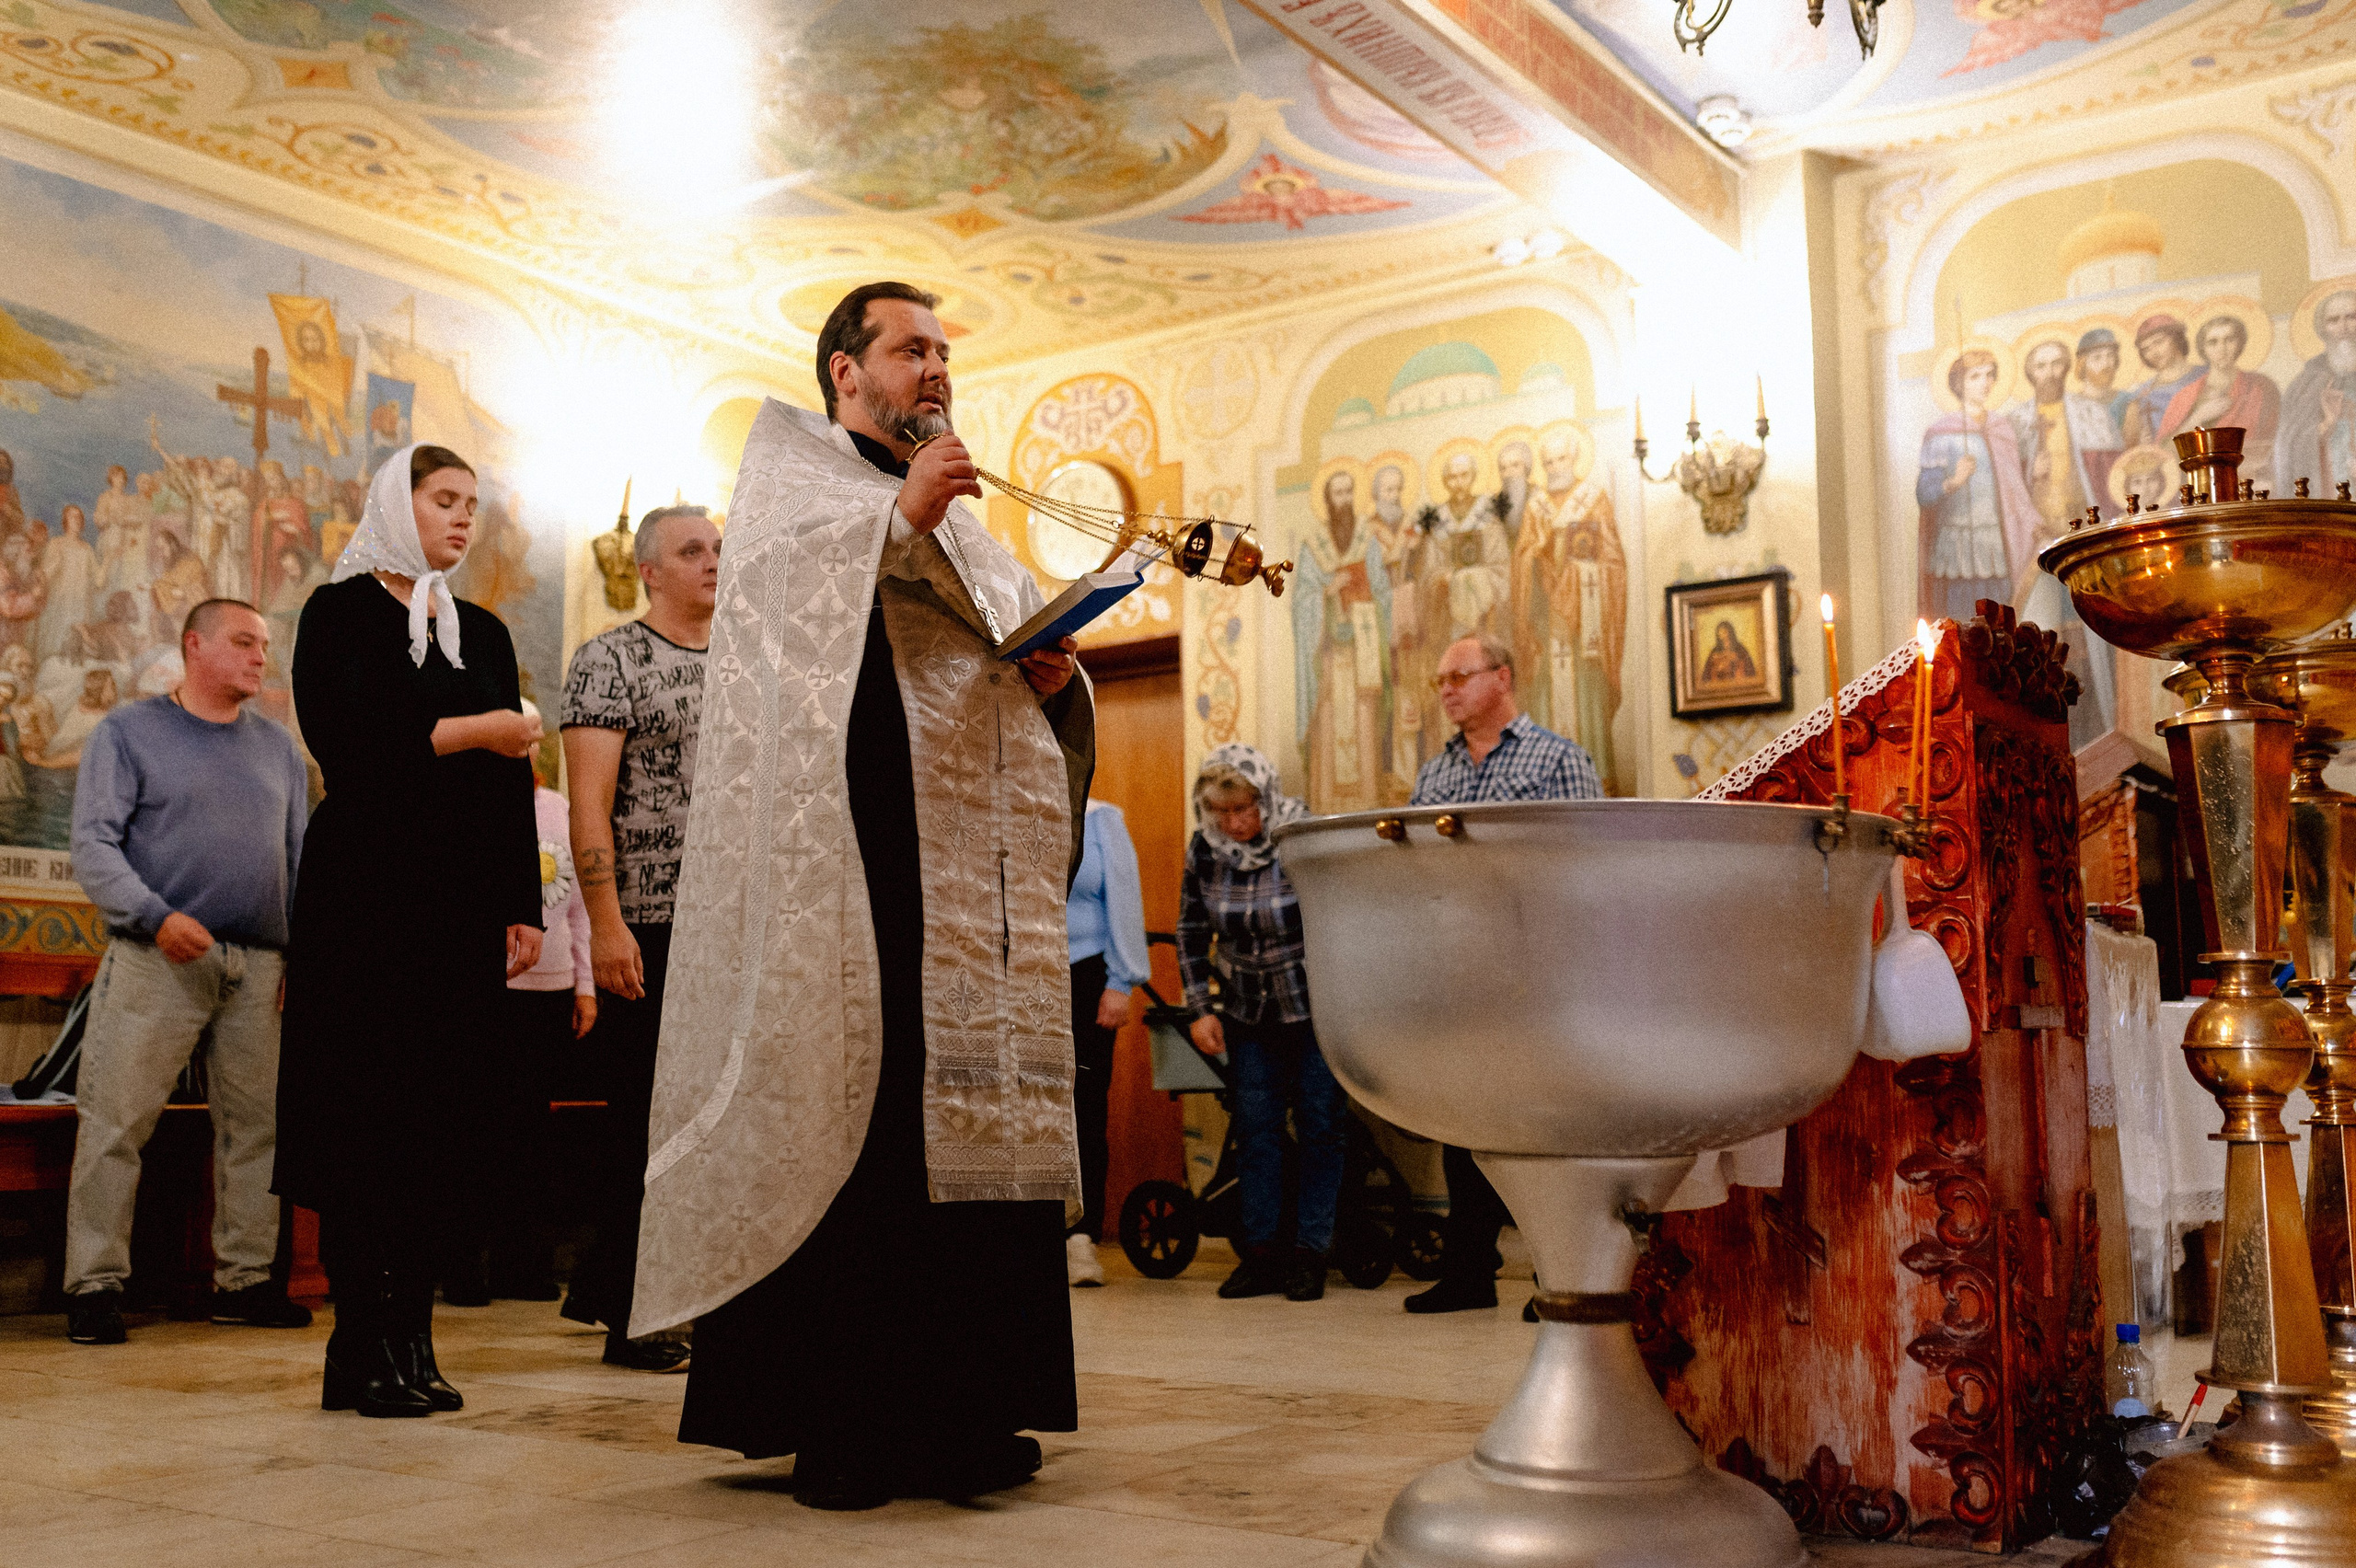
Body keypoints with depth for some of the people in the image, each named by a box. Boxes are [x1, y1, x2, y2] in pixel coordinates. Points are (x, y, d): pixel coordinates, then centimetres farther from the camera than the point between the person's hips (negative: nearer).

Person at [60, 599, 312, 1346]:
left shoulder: (278, 747, 17)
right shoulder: (128, 732, 4)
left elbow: (301, 858, 18)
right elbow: (92, 844, -4)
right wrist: (157, 916, -18)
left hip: (258, 967, 5)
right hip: (157, 961, -4)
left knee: (257, 1125, 5)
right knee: (117, 1120, -6)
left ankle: (245, 1279, 13)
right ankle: (95, 1284, 1)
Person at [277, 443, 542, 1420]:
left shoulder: (483, 633, 18)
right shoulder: (340, 615, 4)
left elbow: (513, 779, 13)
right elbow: (342, 745, -12)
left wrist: (522, 909, 6)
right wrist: (467, 733, -10)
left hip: (462, 899, 5)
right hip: (365, 890, -4)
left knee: (433, 1120, 3)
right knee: (367, 1117, -5)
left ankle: (407, 1345, 7)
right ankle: (367, 1351, -1)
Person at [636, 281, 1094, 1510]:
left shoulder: (962, 527, 29)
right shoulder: (792, 476, 10)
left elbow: (1019, 661, 26)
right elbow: (773, 598, -9)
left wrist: (1053, 672, 4)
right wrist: (898, 514, -13)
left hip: (977, 879, 7)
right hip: (861, 859, -7)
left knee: (974, 1117, 1)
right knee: (856, 1120, -12)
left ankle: (960, 1408, 6)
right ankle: (835, 1421, -7)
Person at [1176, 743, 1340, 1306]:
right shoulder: (1203, 851, -7)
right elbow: (1192, 933, 5)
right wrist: (1200, 1009, -1)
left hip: (1315, 1007, -3)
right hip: (1248, 1012, 3)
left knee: (1319, 1126, 0)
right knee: (1255, 1128, 4)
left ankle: (1310, 1253, 7)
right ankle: (1261, 1251, 10)